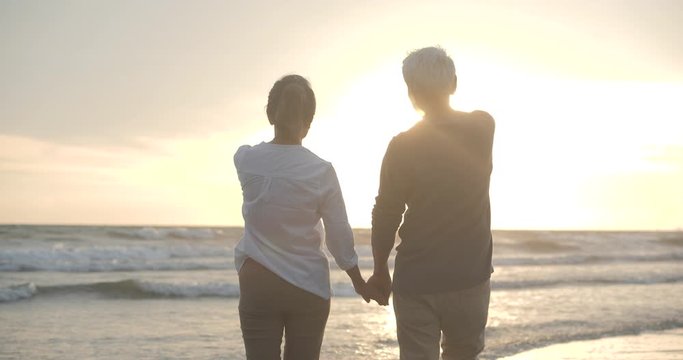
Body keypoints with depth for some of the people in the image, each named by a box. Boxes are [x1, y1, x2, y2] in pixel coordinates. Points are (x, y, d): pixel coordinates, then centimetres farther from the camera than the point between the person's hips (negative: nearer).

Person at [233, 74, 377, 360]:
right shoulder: (321, 171, -11)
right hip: (308, 288, 0)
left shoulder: (245, 160, -7)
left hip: (258, 286, 1)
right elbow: (340, 236, -3)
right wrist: (358, 281, 12)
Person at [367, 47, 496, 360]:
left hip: (416, 283, -3)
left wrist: (380, 272, 7)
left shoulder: (403, 146, -11)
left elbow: (385, 215, -4)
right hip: (470, 277, 3)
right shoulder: (483, 128, -3)